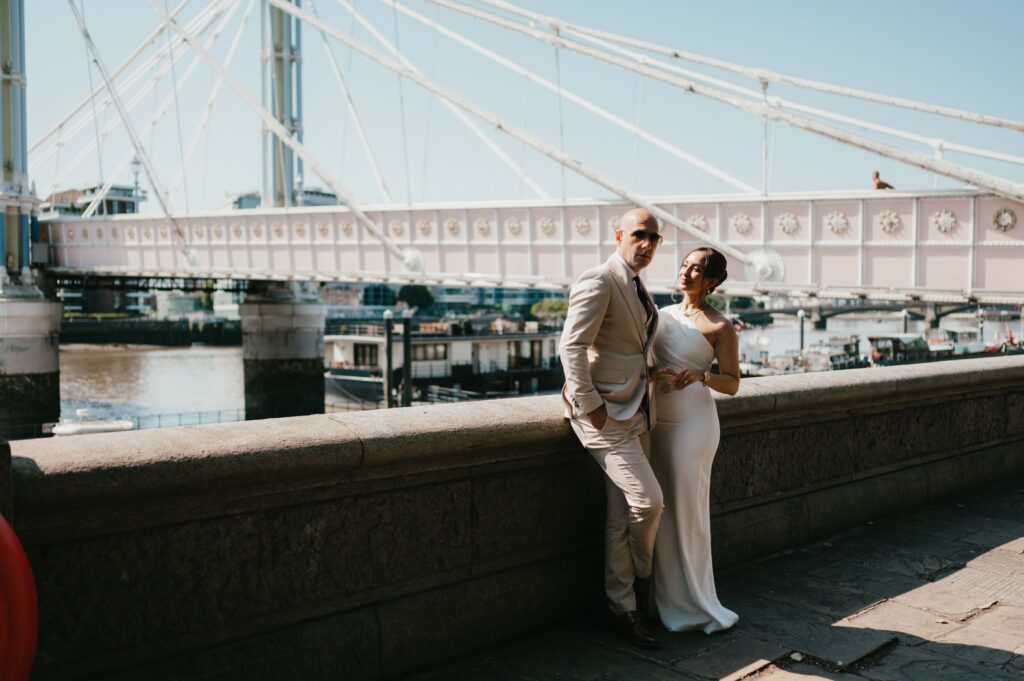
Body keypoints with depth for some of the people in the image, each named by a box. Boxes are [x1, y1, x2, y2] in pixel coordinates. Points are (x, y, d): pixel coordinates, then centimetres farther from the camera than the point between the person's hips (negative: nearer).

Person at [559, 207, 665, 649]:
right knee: (648, 501, -14)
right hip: (605, 415, -9)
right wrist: (589, 406, -20)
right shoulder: (597, 283, -13)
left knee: (622, 517, 11)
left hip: (635, 415, 9)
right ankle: (640, 573, 16)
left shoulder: (636, 288, 16)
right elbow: (572, 346, -19)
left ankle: (623, 610, 20)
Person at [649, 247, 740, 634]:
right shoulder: (664, 314, 11)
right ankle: (665, 599, 23)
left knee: (685, 512, 0)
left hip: (692, 423, -5)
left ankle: (693, 605, 14)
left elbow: (732, 384, -4)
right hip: (657, 420, 6)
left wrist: (702, 376, -24)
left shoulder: (719, 327, -5)